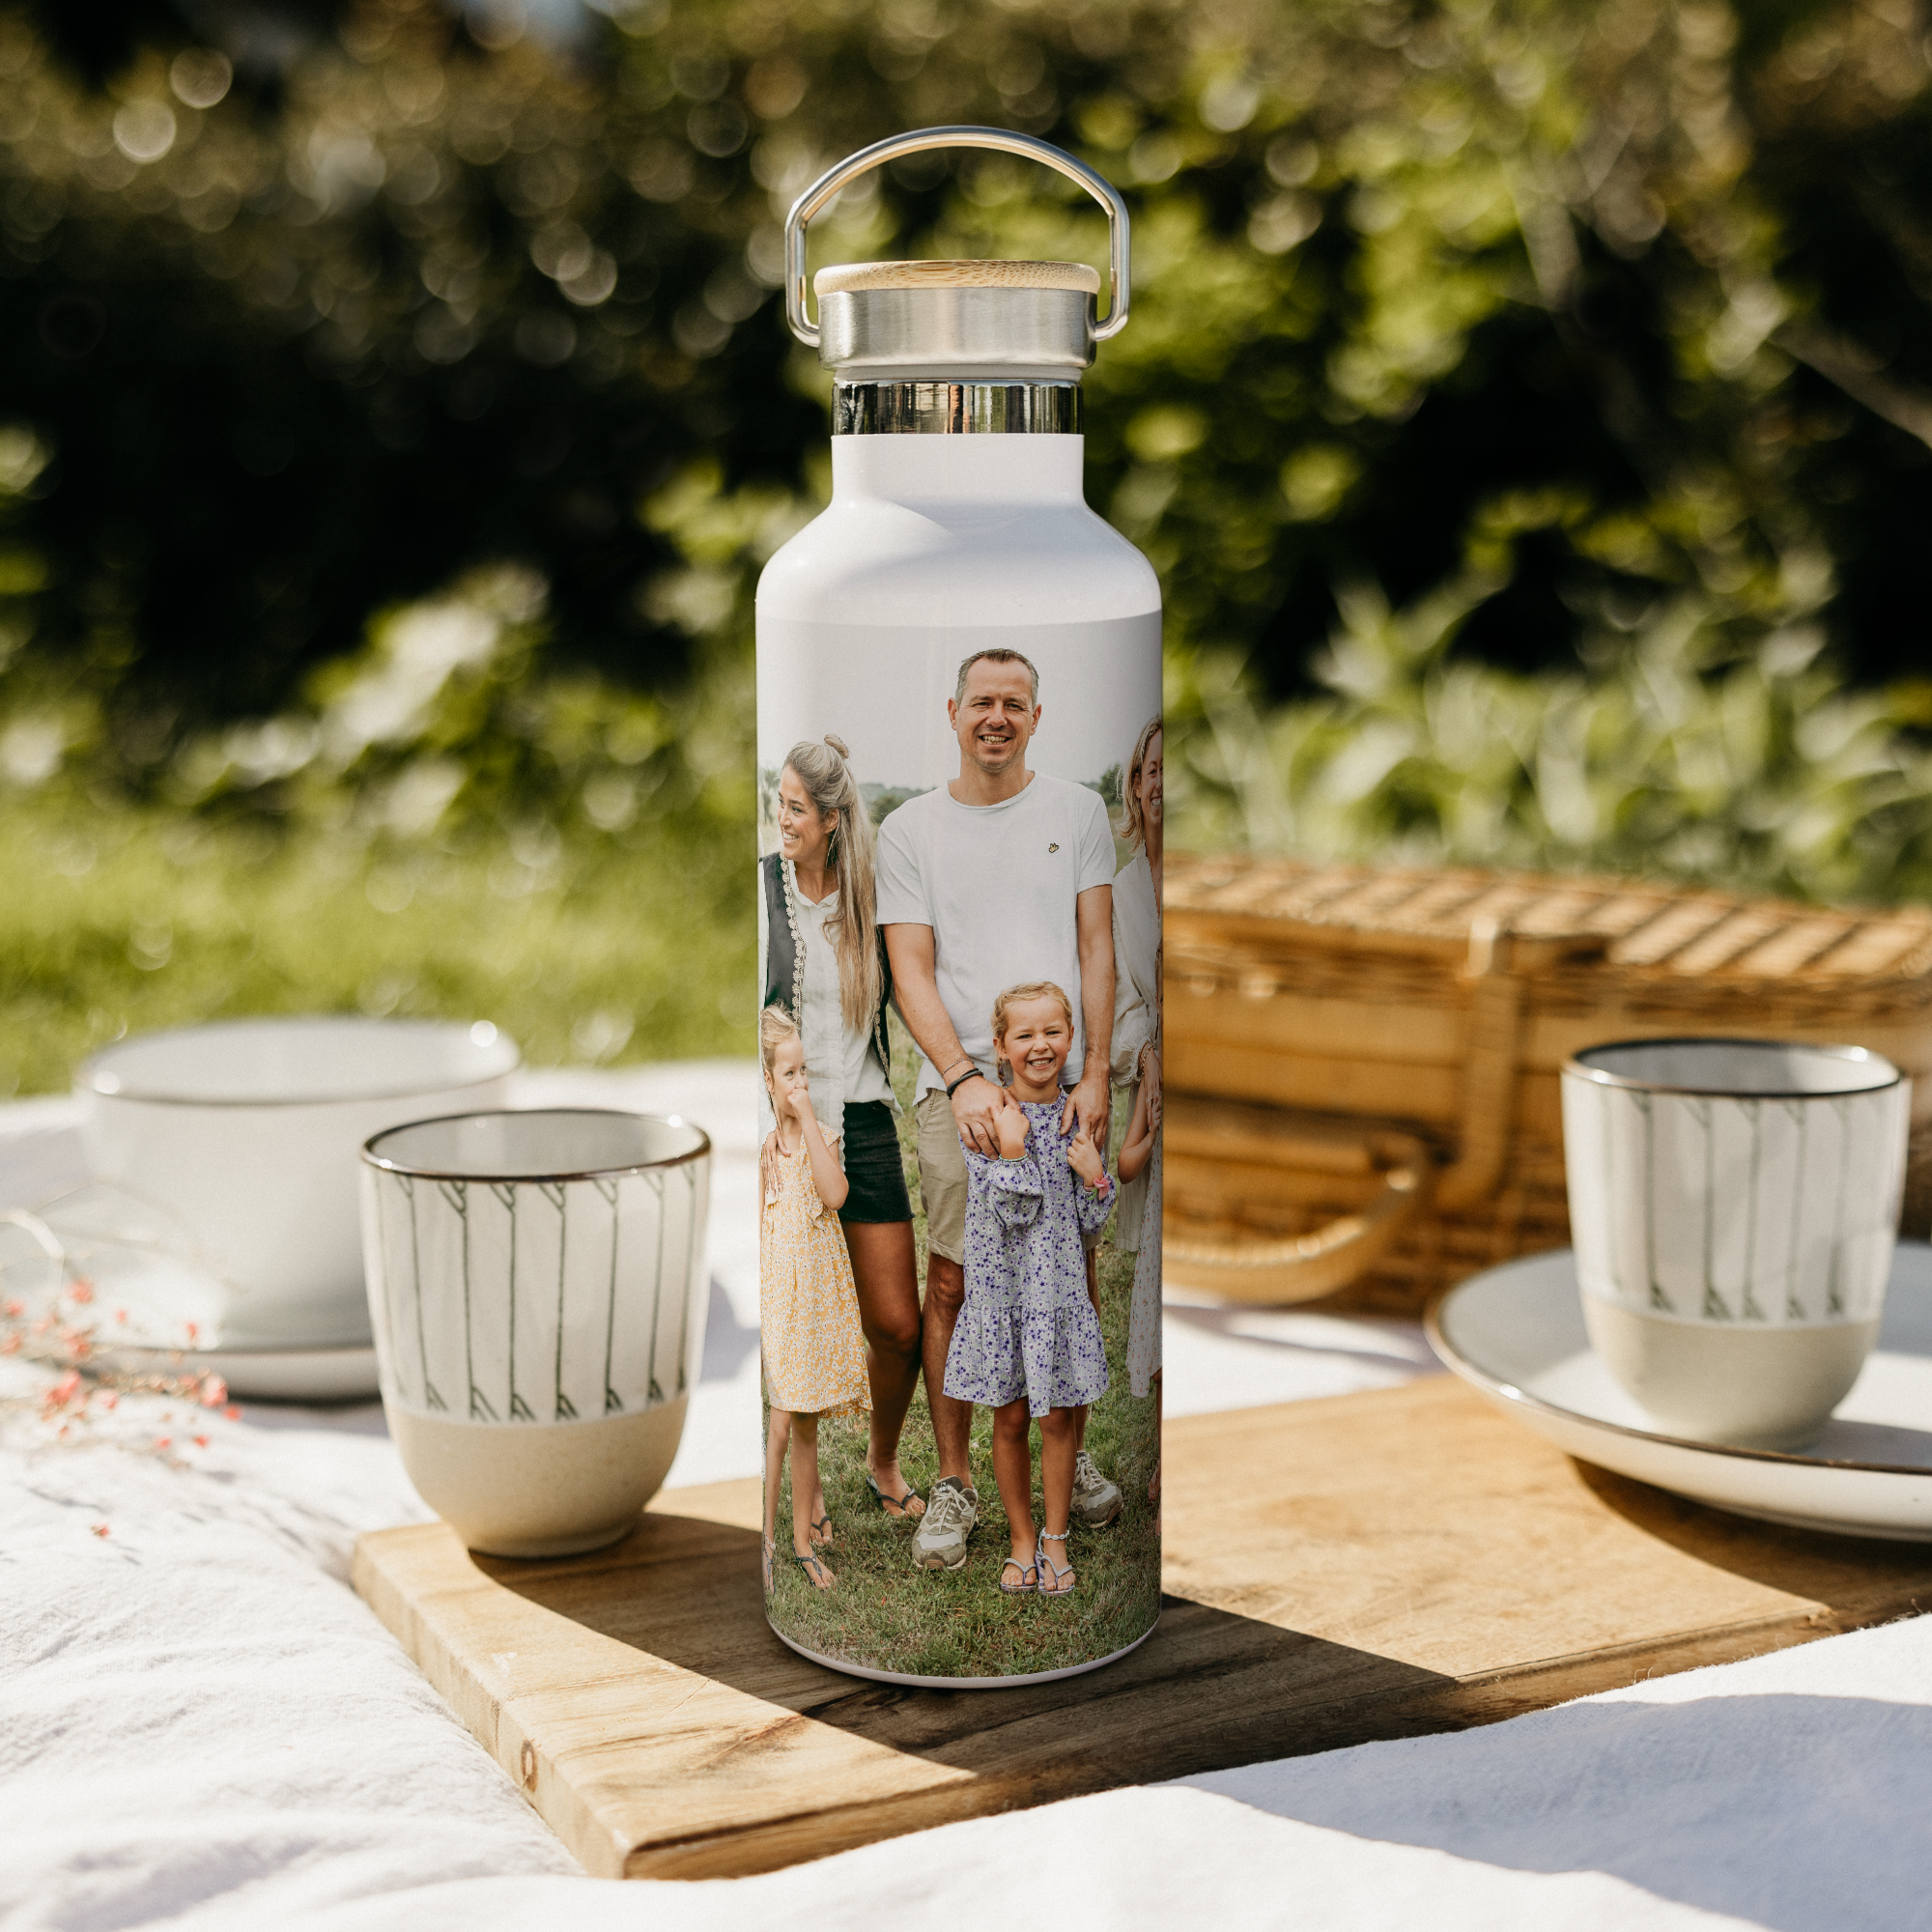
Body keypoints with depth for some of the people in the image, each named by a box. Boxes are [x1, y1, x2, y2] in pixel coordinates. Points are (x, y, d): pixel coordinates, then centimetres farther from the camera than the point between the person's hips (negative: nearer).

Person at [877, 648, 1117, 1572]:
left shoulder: (1078, 810, 9)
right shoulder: (909, 828, 5)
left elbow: (1097, 949, 7)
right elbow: (911, 971, -1)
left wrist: (1095, 1072, -3)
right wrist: (963, 1077, -14)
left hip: (1064, 1079, 2)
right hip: (959, 1083, -1)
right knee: (952, 1279, -4)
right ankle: (954, 1479, 5)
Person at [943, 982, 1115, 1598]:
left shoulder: (1079, 1116, 0)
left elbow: (1091, 1221, 4)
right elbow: (1013, 1212, -15)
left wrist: (1093, 1174, -13)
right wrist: (1012, 1147, -24)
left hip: (1060, 1284, 2)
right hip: (1001, 1283, -2)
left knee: (1057, 1417, 8)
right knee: (1010, 1419, 9)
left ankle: (1055, 1540, 22)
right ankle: (1022, 1539, 24)